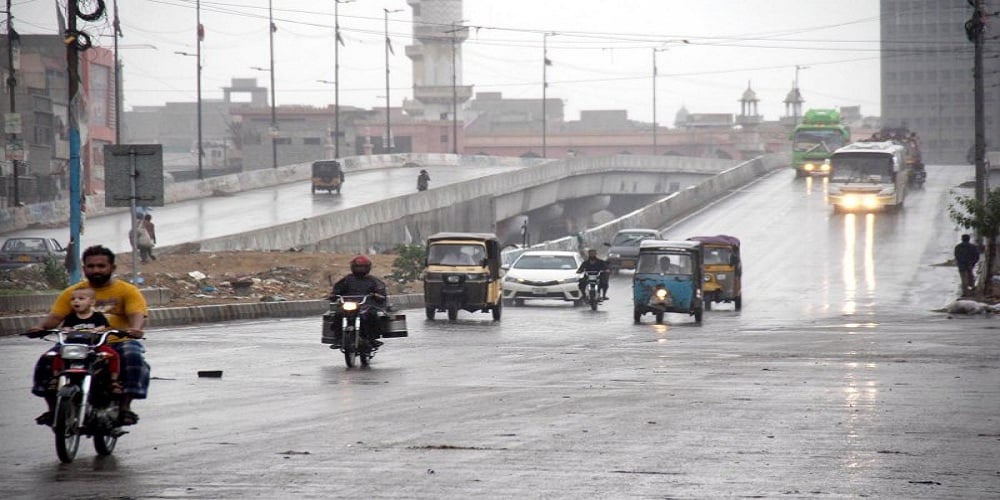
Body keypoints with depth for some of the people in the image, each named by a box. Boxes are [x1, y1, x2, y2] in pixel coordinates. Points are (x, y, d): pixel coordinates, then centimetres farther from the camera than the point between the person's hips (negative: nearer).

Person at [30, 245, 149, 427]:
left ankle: (125, 406, -28)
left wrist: (135, 328, -35)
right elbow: (55, 316, 3)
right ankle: (53, 407, -8)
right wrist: (41, 326, -19)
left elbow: (137, 314, -11)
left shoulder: (128, 291, 4)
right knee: (47, 361, -19)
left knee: (133, 358, -34)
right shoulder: (72, 292, 12)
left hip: (118, 342, -2)